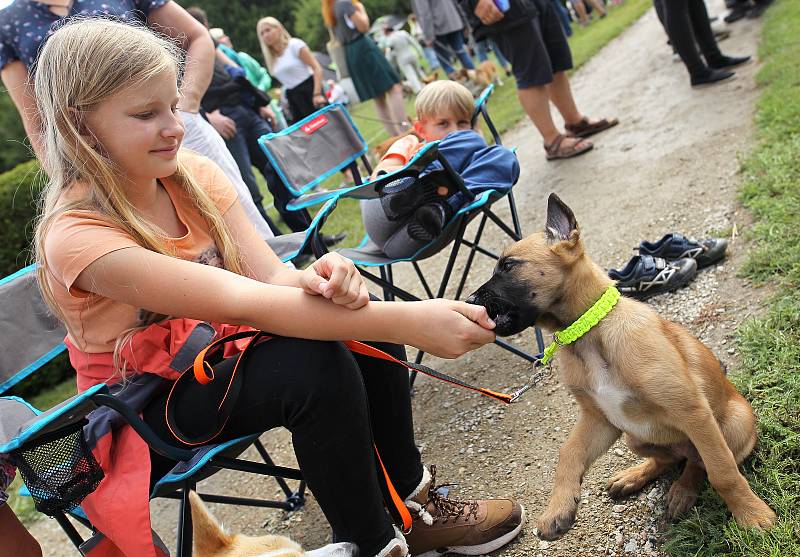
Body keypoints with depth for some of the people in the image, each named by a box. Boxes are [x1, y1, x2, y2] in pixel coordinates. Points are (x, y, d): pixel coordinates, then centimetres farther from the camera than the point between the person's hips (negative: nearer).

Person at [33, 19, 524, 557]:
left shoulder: (192, 173, -7)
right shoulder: (75, 235, -27)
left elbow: (270, 274, -16)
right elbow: (243, 301, -36)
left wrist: (313, 281, -40)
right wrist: (405, 321, -42)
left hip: (221, 354, 6)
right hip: (149, 409, -6)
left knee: (362, 316, -17)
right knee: (316, 363, -30)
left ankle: (410, 495, -1)